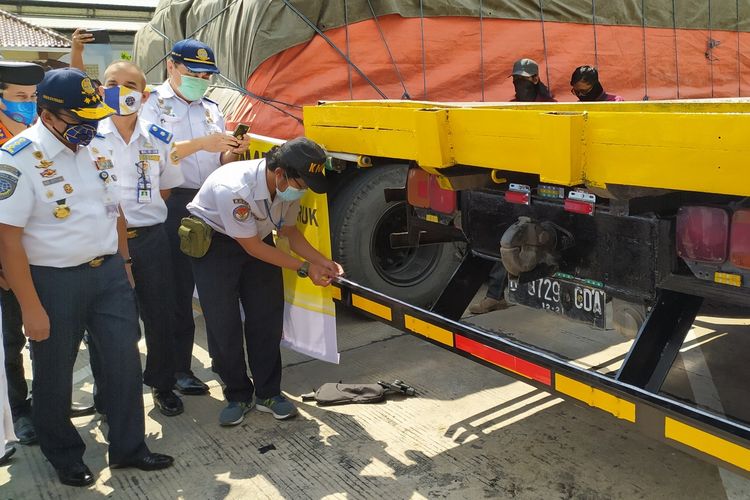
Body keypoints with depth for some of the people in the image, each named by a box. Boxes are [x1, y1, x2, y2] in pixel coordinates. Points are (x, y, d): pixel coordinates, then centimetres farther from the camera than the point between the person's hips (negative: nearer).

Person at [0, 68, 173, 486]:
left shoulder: (95, 148, 5)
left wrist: (124, 265, 14)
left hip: (108, 273, 6)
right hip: (54, 282, -5)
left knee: (125, 361, 10)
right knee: (54, 376, 12)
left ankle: (128, 447, 29)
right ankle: (65, 457, 34)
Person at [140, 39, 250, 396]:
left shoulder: (211, 109, 18)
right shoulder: (153, 104, 1)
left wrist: (233, 151, -4)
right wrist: (200, 143, -23)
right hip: (174, 205, -5)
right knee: (178, 289, 0)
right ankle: (179, 367, 11)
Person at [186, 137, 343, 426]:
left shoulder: (289, 186, -16)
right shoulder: (234, 188, -37)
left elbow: (288, 232, 1)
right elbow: (252, 247, -26)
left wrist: (322, 262, -11)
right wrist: (304, 268, -23)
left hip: (258, 238, 6)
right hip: (213, 242, -5)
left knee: (268, 317, 1)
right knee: (223, 323, -6)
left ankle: (268, 393, 15)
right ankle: (238, 396, 13)